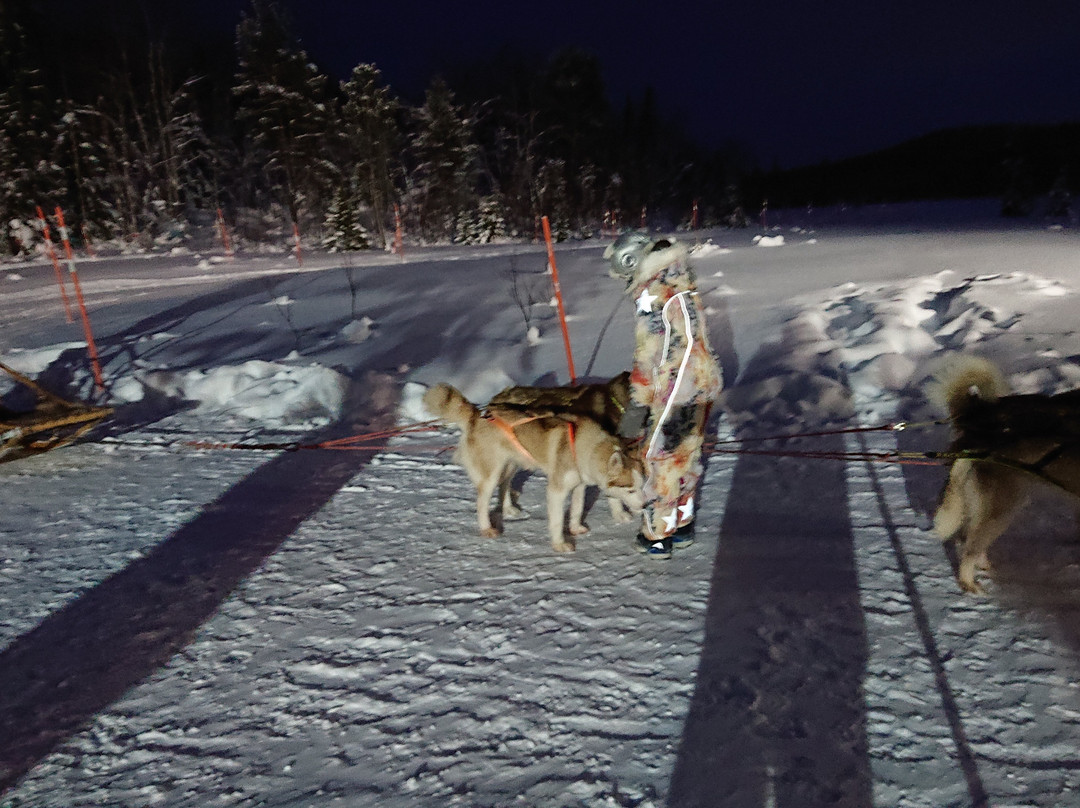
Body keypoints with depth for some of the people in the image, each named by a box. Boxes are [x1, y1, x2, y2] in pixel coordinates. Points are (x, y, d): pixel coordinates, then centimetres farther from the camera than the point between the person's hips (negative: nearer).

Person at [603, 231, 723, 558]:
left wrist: (637, 406, -15)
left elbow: (648, 357, -20)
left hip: (675, 394, -9)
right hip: (702, 385, 9)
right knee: (687, 455, 19)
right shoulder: (683, 286, 10)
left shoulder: (650, 296, -18)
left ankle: (657, 535, 16)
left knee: (661, 458, 4)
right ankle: (683, 525, 33)